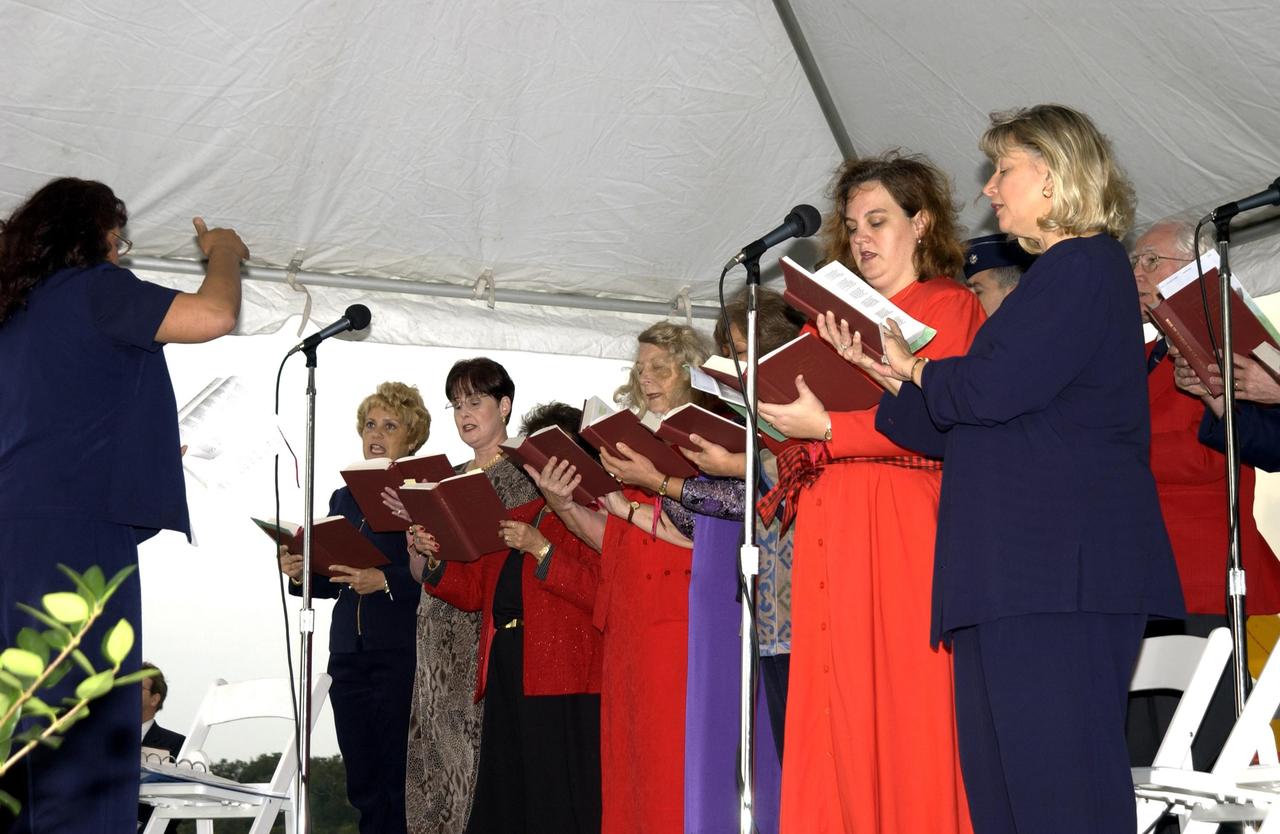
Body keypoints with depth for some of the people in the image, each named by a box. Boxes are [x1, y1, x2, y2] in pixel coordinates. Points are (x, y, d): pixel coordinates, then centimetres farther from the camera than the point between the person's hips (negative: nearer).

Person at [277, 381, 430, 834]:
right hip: (348, 656, 6)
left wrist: (384, 581, -21)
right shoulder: (344, 498, 18)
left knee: (399, 781, -4)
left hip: (402, 656, -6)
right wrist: (300, 574, 1)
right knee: (363, 785, 8)